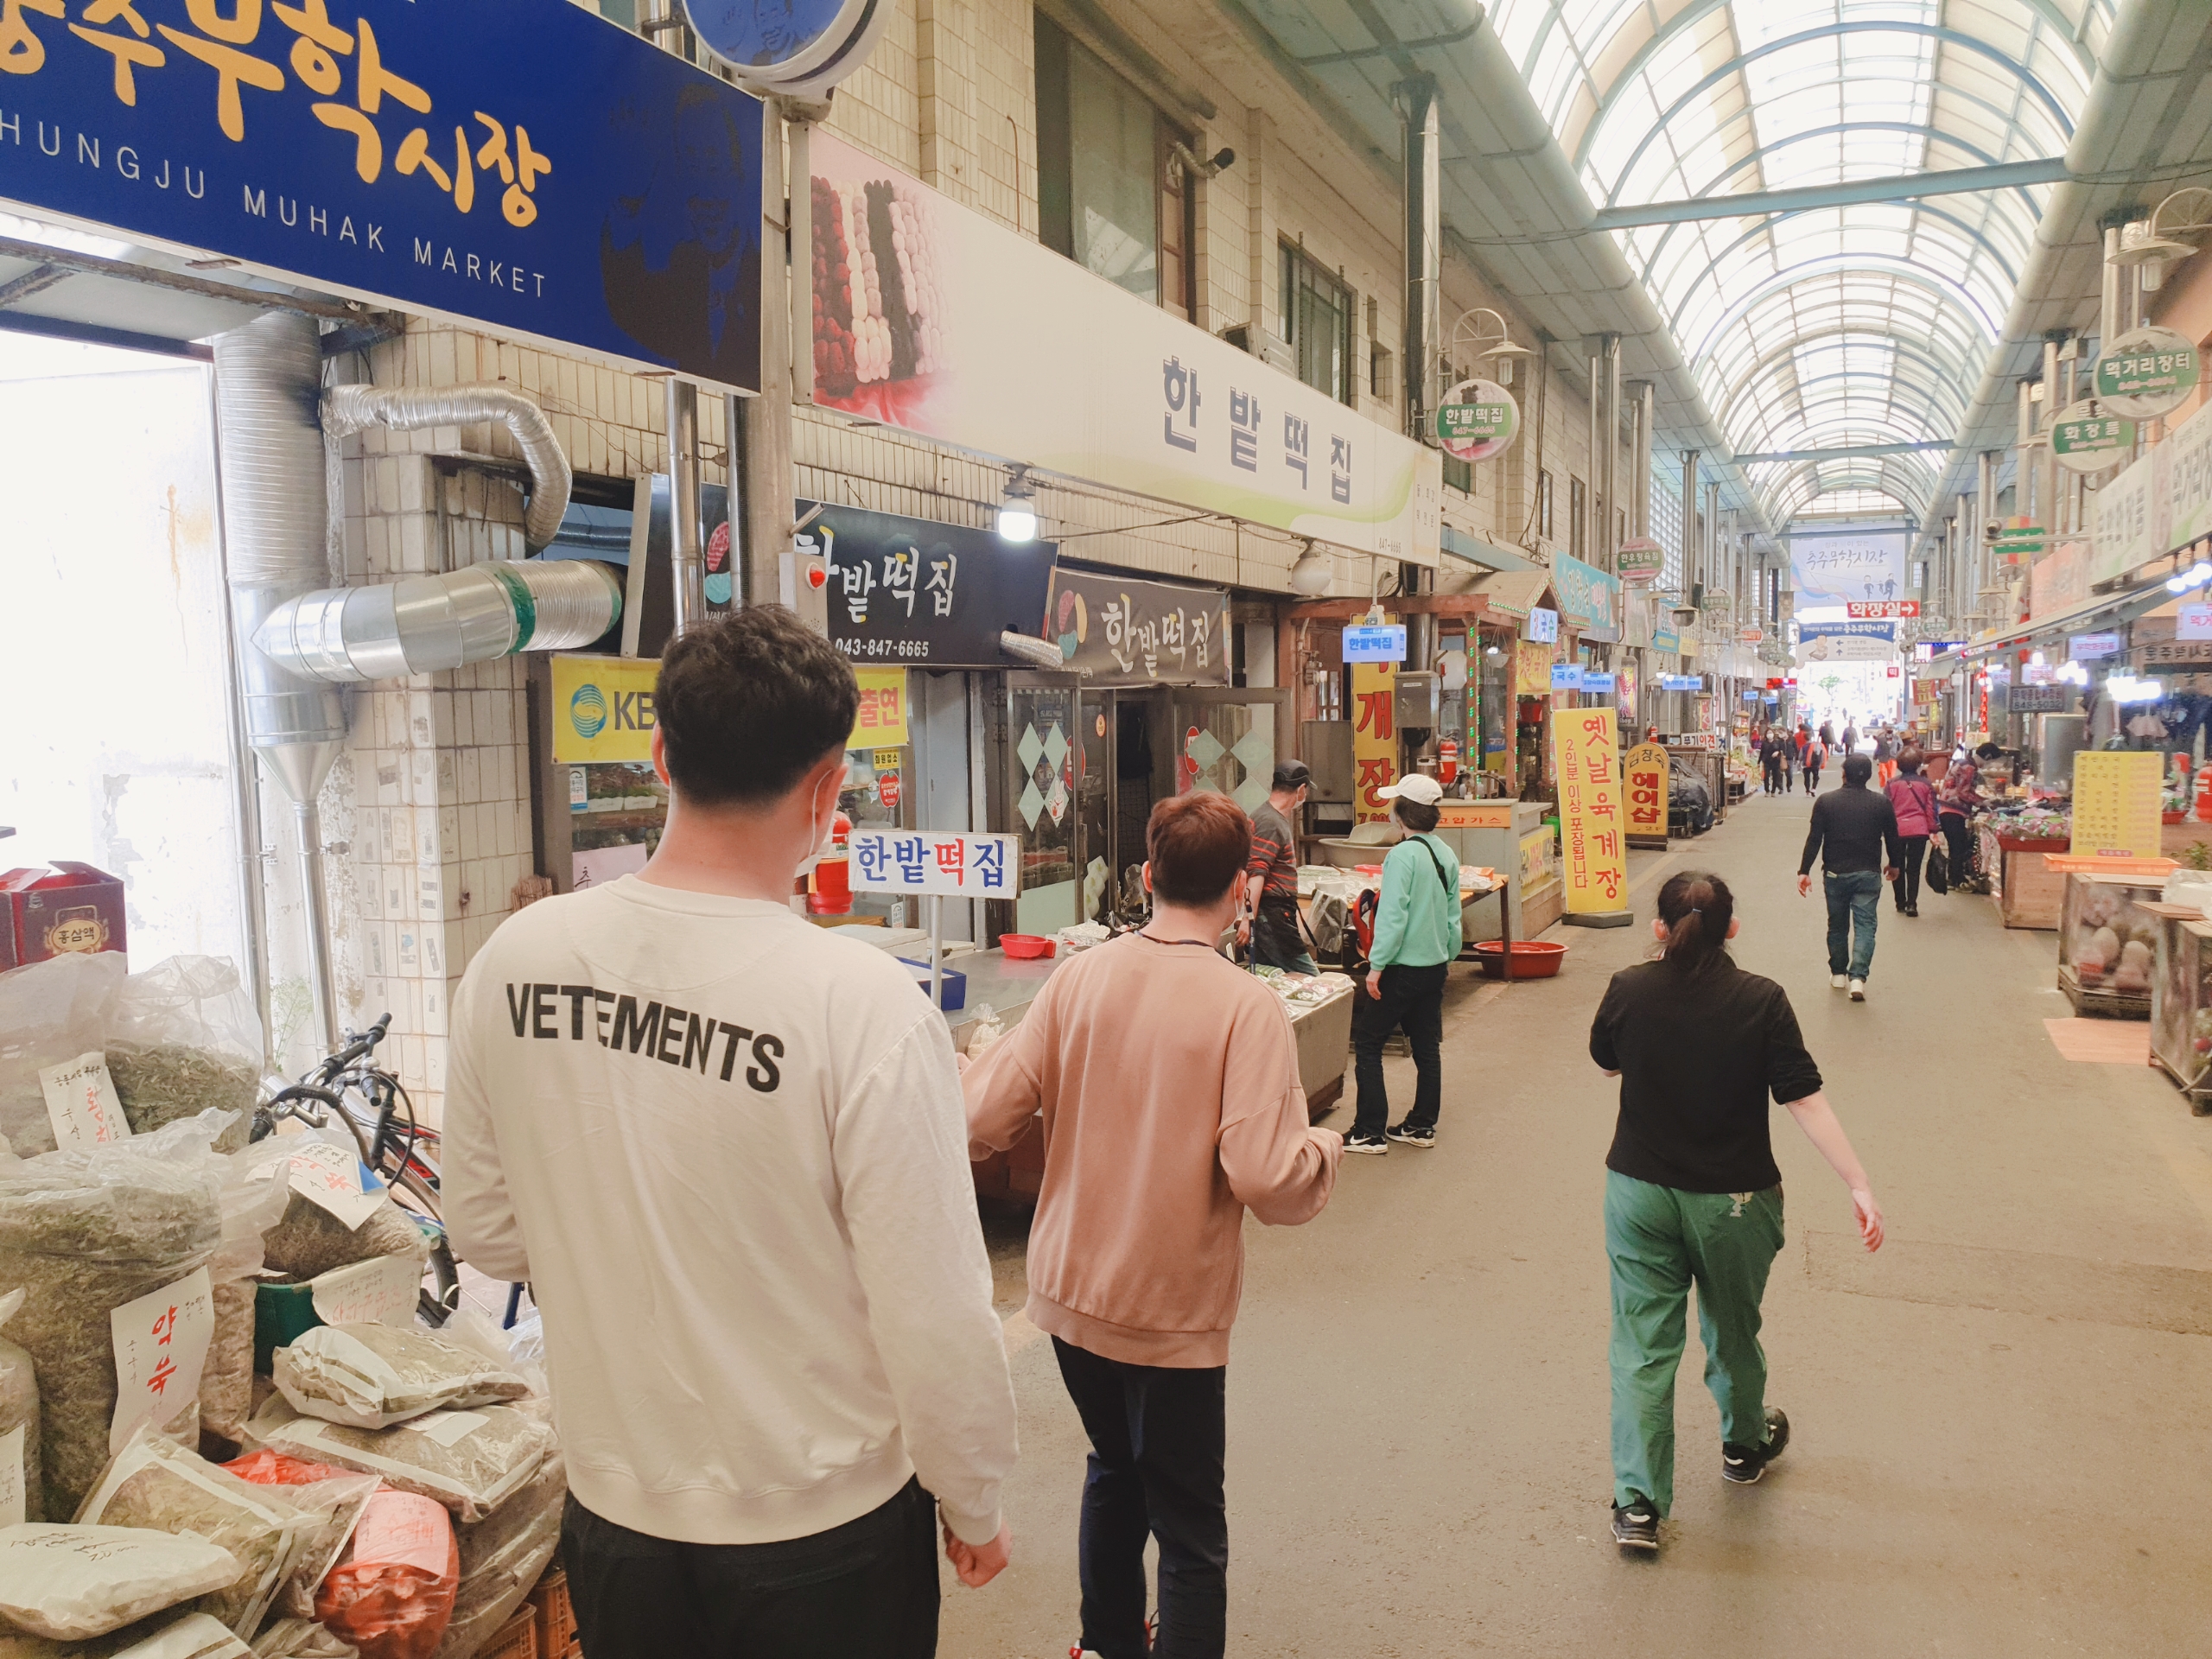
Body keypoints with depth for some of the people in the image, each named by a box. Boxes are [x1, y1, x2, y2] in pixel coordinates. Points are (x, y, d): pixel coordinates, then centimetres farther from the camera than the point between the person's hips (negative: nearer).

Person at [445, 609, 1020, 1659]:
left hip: (611, 1515, 4)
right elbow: (935, 1316, -20)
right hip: (822, 1534, -3)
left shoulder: (511, 962, -11)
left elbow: (484, 1229, 3)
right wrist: (974, 1505, -2)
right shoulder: (863, 1003, -26)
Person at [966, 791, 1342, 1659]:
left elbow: (986, 1115, -8)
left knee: (1113, 1472, 29)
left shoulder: (1078, 976, -8)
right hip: (1173, 1311, -5)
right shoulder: (1246, 1006, -20)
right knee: (1189, 1529, 13)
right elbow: (1266, 1179, -26)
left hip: (1067, 1292, 5)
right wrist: (1325, 1149, -4)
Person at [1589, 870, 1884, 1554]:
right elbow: (1805, 1099, -16)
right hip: (1733, 1201, 0)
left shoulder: (1628, 991, -11)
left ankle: (1637, 1502, 4)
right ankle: (1744, 1445, 47)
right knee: (1733, 1331, 22)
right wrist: (1859, 1185, -11)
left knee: (1642, 1344, 6)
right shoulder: (1761, 1002, -14)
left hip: (1639, 1192, 0)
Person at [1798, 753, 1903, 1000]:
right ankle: (1858, 977, -14)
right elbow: (1892, 838, 5)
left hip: (1835, 874, 0)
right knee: (1865, 925, -1)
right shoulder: (1882, 803, -3)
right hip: (1868, 874, 0)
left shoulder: (1825, 802, -6)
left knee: (1837, 925, 15)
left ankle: (1838, 973, 24)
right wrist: (1894, 864, 22)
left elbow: (1814, 839, -7)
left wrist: (1804, 871, -2)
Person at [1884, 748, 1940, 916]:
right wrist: (1933, 830, 10)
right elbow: (1931, 809, 3)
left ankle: (1901, 903, 16)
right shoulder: (1926, 784, 2)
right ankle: (1912, 904, -2)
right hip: (1919, 831, 0)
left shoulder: (1892, 783, 0)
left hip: (1897, 831, 0)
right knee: (1914, 868, 5)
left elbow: (1886, 808, -1)